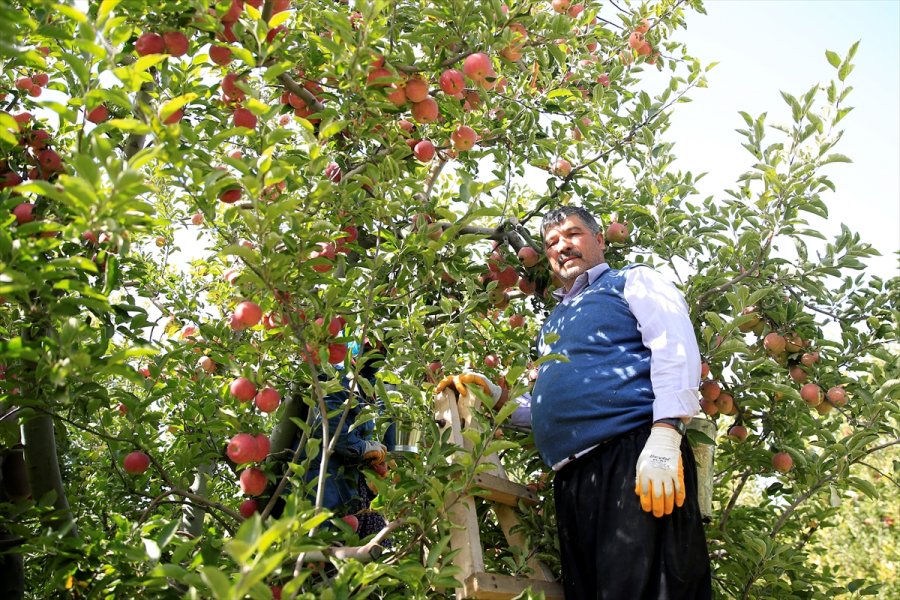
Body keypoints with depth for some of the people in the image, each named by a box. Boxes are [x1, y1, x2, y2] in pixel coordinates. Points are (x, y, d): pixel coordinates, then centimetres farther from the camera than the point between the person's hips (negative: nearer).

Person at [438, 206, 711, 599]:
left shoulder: (631, 281, 12)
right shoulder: (554, 322, 31)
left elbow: (675, 346, -6)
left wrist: (665, 434, -21)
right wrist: (496, 398, 15)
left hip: (634, 457, -7)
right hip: (573, 479, 7)